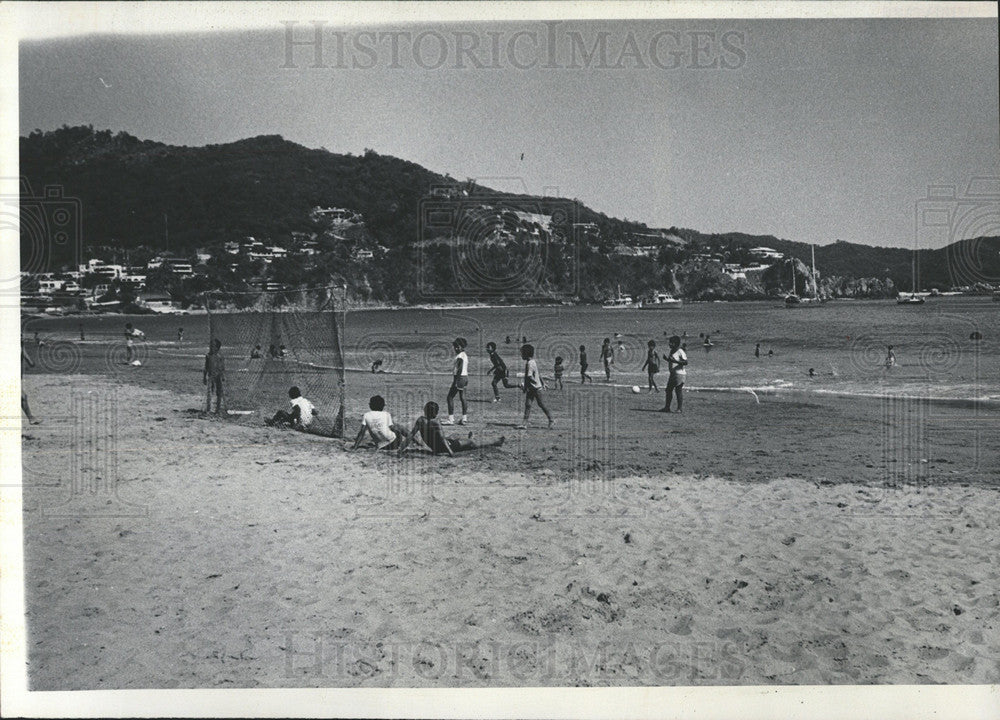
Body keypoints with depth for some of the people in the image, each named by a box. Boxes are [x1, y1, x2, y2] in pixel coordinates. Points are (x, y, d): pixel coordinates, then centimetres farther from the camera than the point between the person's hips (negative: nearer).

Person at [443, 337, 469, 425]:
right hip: (465, 377, 10)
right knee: (462, 398, 12)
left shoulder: (460, 357, -17)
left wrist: (456, 381, -22)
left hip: (459, 378, -10)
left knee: (450, 397, -6)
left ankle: (451, 419, -8)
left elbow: (460, 369, -22)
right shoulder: (465, 355, 13)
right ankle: (464, 418, 14)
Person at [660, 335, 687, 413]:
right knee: (668, 390, 10)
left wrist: (675, 361, -26)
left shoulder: (680, 352, -13)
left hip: (679, 374, -9)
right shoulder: (671, 351, 13)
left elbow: (685, 362, -20)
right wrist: (667, 359, 7)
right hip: (672, 374, 9)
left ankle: (680, 408, 2)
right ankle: (667, 407, 16)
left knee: (679, 391, -5)